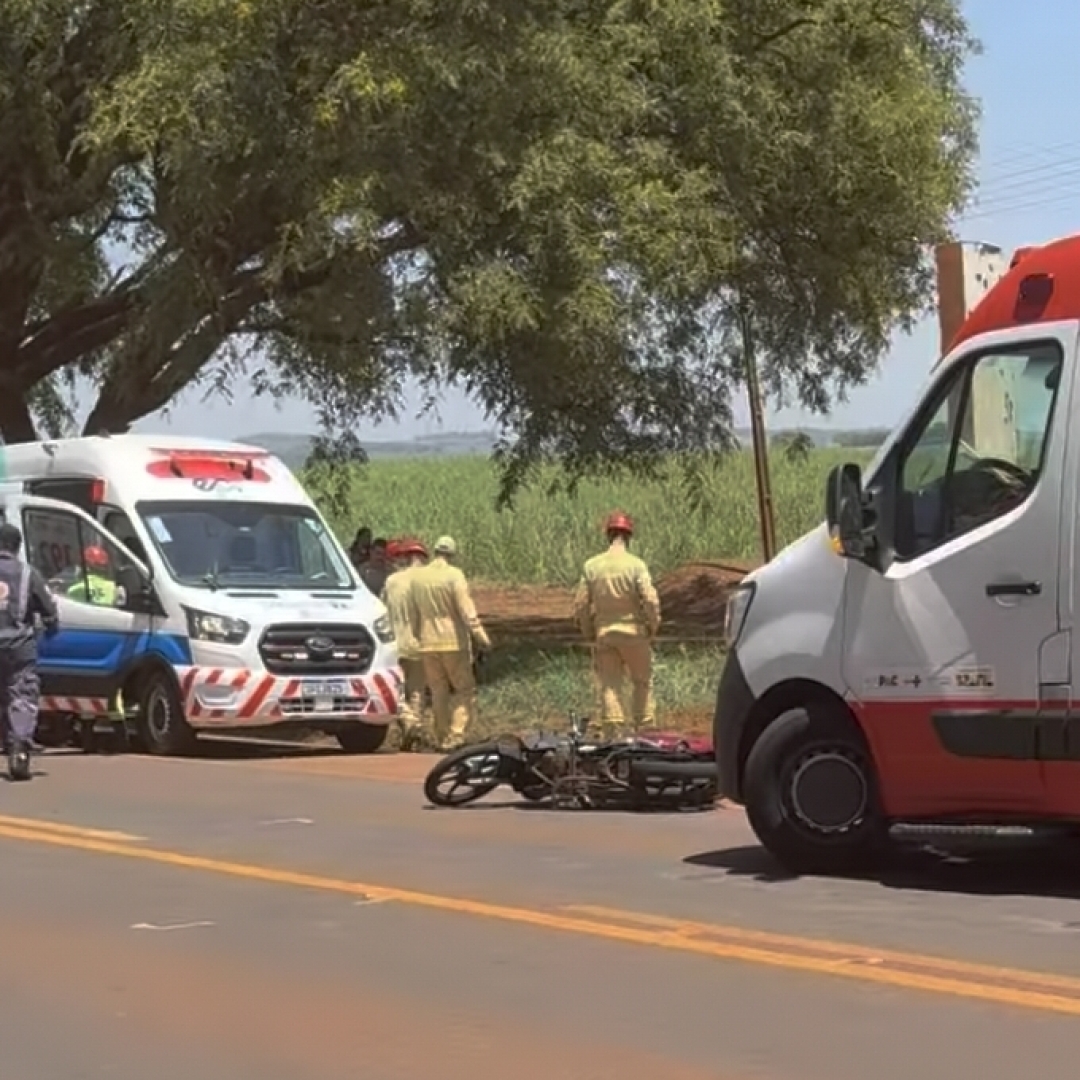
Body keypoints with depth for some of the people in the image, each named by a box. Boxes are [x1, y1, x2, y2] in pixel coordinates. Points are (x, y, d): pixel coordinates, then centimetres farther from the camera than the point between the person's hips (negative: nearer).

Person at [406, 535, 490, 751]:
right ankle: (456, 735, -10)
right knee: (465, 688, 3)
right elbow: (467, 610, -15)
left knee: (438, 691, 12)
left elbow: (412, 613, 14)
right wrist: (481, 638, -14)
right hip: (454, 642, -5)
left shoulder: (417, 576, 7)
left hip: (428, 644, 5)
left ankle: (442, 738, 12)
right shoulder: (454, 575, -10)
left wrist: (418, 636, 25)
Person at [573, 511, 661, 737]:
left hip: (603, 634, 2)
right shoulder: (636, 565, -10)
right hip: (633, 633, -2)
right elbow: (651, 600, -16)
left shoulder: (591, 566, -1)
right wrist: (653, 626, -1)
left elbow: (580, 605, 1)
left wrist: (588, 633, 12)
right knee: (642, 681, 13)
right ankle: (644, 729, 13)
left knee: (609, 685, 5)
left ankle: (614, 732, -3)